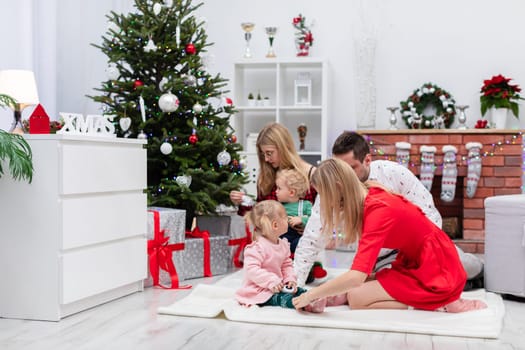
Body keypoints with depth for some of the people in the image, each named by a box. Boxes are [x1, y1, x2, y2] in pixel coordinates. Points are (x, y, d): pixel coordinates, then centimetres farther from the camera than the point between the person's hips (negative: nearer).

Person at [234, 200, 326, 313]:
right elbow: (251, 269, -27)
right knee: (282, 298, -30)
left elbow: (287, 265, 15)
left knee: (298, 290, -9)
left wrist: (290, 279, -5)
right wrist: (271, 281, -31)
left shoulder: (283, 244, 8)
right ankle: (306, 304, -52)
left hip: (277, 286, 9)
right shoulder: (257, 247, -19)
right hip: (259, 291, -9)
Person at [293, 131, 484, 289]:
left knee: (472, 268, -16)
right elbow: (311, 241, -16)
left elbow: (429, 215, -12)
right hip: (383, 259, 0)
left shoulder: (395, 173, -19)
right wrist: (295, 285, -25)